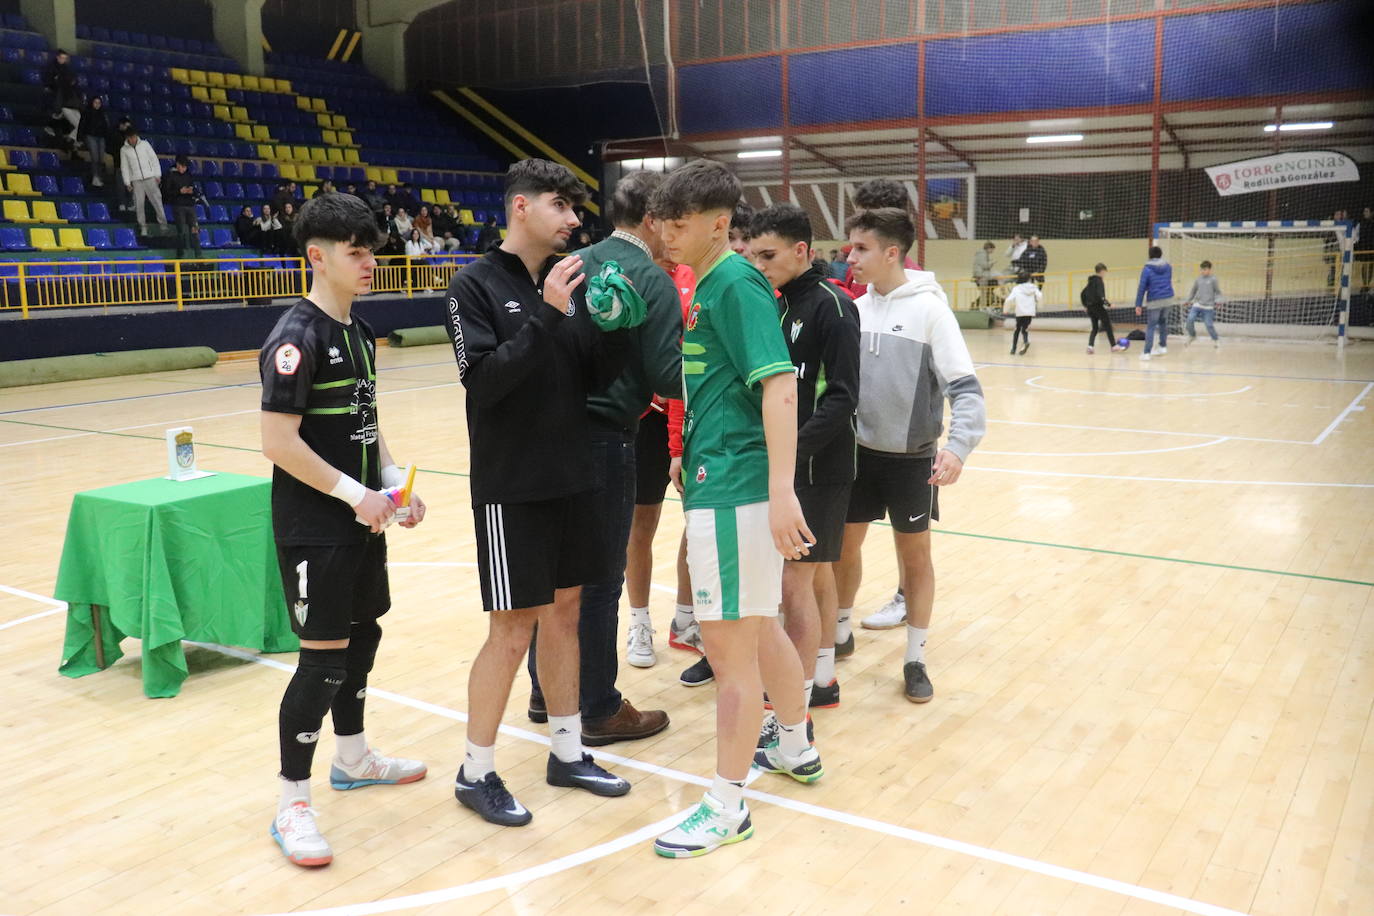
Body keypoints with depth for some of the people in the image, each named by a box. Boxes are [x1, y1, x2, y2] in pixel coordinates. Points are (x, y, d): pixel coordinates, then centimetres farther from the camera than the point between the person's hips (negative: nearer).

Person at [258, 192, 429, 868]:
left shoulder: (358, 331, 11)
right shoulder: (297, 336, -16)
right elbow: (279, 441, -21)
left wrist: (392, 480, 6)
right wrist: (355, 493, -18)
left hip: (360, 517, 9)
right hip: (313, 527, -9)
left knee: (363, 633, 17)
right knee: (323, 657, -6)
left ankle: (352, 759, 36)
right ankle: (291, 806, 7)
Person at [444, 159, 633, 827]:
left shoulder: (568, 282, 8)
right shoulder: (477, 285, -8)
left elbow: (597, 376, 6)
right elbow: (482, 379, -19)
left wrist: (616, 321, -11)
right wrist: (545, 316, -24)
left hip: (571, 480, 6)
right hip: (510, 487, -6)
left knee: (564, 610, 13)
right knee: (513, 627, -2)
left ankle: (567, 752, 27)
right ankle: (476, 772, 15)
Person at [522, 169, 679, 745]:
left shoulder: (574, 265, 11)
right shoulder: (652, 281, -10)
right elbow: (669, 378, -15)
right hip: (606, 437, -7)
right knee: (601, 578, 3)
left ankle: (546, 691, 31)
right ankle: (600, 711, 15)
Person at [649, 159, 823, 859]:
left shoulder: (736, 284, -13)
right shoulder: (707, 286, 14)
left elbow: (779, 387, -22)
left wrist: (782, 491, -28)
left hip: (733, 491, -10)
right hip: (716, 481, 10)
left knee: (729, 645, -2)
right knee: (759, 628, 21)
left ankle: (727, 806, 10)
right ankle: (795, 748, 39)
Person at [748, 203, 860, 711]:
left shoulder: (831, 304, -13)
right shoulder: (782, 303, 11)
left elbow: (842, 397, -20)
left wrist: (793, 449, -27)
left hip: (818, 465, -8)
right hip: (789, 463, 8)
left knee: (796, 579, -6)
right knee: (816, 573, 16)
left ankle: (796, 703, 3)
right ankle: (822, 678, 29)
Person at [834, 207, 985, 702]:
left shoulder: (928, 308, -13)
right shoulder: (856, 307, 2)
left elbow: (964, 386, -16)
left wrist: (958, 445, -29)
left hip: (912, 457, -4)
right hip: (858, 451, 5)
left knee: (915, 555, 8)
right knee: (844, 546, 12)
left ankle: (915, 659, 22)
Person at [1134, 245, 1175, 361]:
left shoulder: (1146, 269, -7)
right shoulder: (1168, 267, 7)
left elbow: (1142, 288, -9)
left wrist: (1138, 304, -7)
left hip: (1154, 301, -4)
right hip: (1168, 299, 4)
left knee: (1150, 327, -2)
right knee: (1163, 323, 23)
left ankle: (1147, 353, -8)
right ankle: (1163, 347, 28)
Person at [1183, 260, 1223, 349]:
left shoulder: (1213, 280, 0)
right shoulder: (1198, 279, 9)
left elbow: (1218, 292, 5)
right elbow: (1193, 291, 22)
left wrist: (1218, 301, -9)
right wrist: (1189, 300, 24)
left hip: (1208, 307, -3)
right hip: (1197, 305, 3)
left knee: (1209, 325, -6)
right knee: (1189, 320, -13)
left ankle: (1216, 340, 18)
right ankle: (1192, 336, 12)